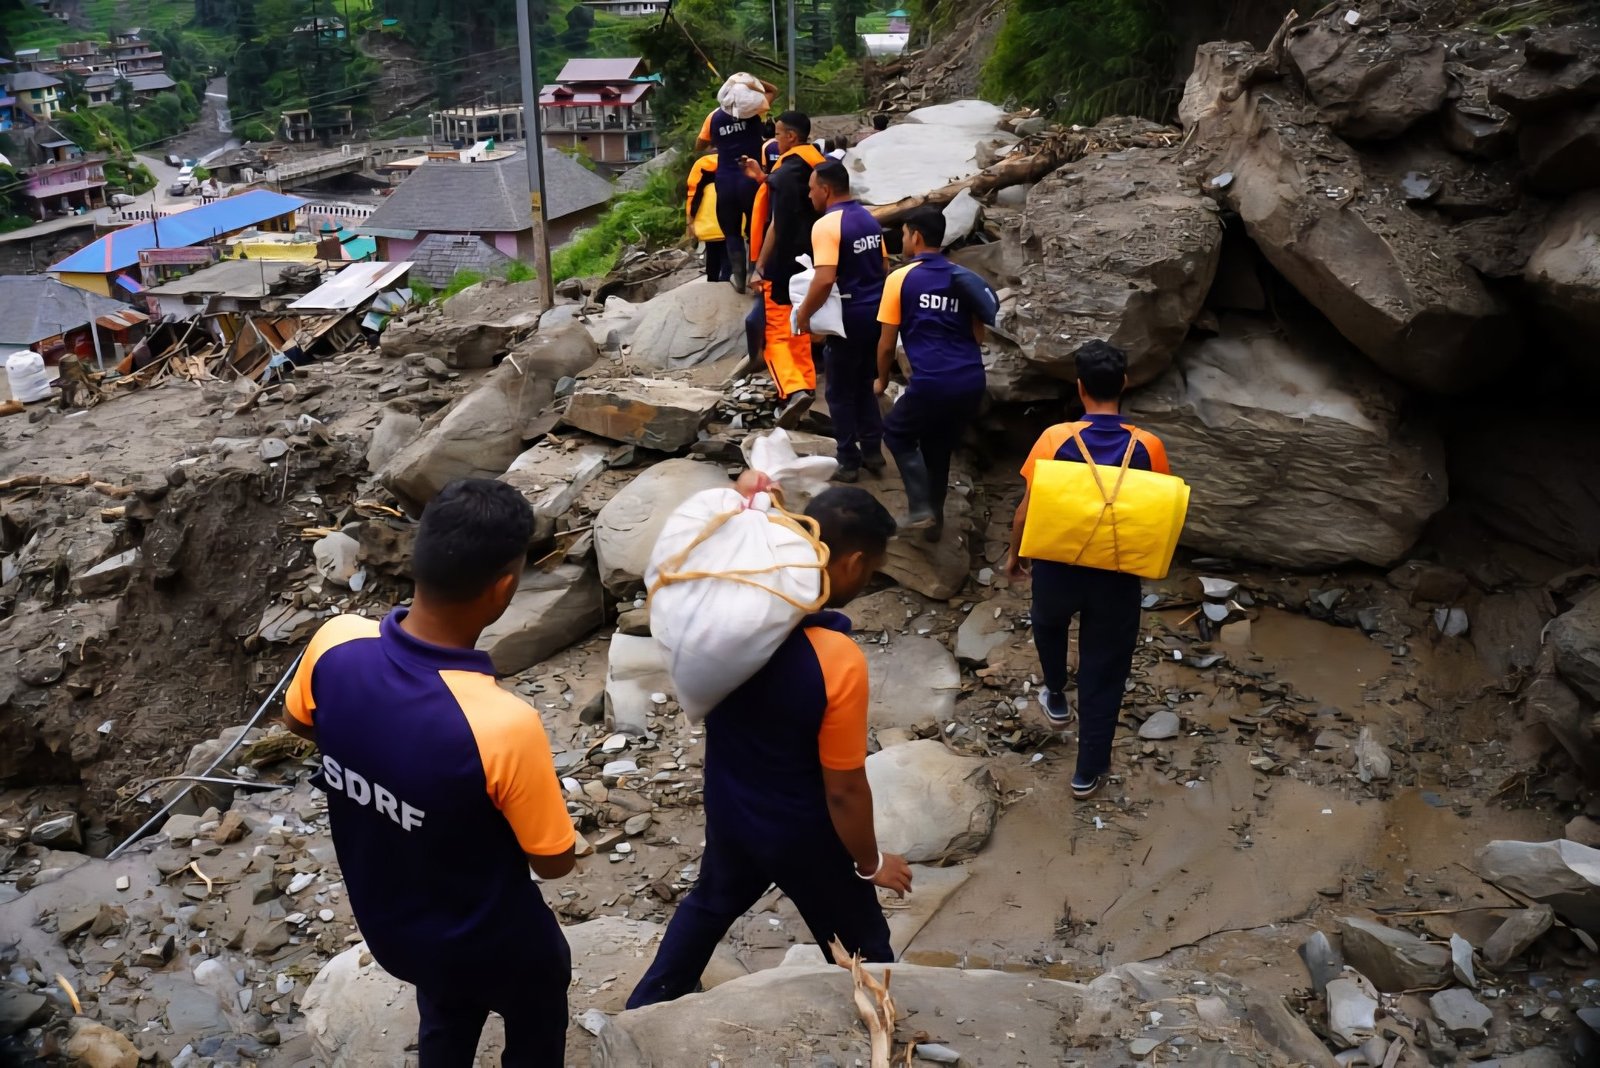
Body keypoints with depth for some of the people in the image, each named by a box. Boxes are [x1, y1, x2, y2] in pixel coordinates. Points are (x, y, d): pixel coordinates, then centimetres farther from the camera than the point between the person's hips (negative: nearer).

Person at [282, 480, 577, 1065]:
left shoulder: (335, 644, -26)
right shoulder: (504, 726, -41)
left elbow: (297, 721, 0)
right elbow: (554, 861, -22)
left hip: (386, 922, 5)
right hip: (489, 942, -4)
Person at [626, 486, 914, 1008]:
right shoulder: (839, 662, -35)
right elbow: (845, 791, -24)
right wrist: (870, 863, -6)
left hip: (728, 808, 6)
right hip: (804, 836, -6)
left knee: (711, 902, 34)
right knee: (861, 948, 20)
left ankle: (645, 1009, 54)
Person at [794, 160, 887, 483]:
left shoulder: (826, 225, -17)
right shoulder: (869, 218, 9)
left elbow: (825, 279, -27)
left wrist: (804, 313, -15)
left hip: (850, 317, -8)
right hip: (876, 311, 8)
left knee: (841, 393, 6)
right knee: (864, 385, 20)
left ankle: (848, 462, 12)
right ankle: (872, 451, 24)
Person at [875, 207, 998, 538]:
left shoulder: (900, 278, 0)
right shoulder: (964, 278, 14)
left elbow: (887, 342, 3)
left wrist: (882, 380, 18)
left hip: (932, 383, -5)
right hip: (972, 382, 5)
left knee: (896, 432, 20)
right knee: (939, 448, 25)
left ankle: (921, 508, 7)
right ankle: (935, 519, 30)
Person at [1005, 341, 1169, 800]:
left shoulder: (1055, 439, -17)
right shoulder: (1148, 447, -13)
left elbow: (1027, 511, -9)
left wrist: (1015, 555, 9)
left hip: (1058, 566, 0)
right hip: (1118, 575, 0)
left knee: (1049, 624, 35)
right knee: (1104, 671, 15)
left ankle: (1056, 698, 54)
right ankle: (1089, 771, 25)